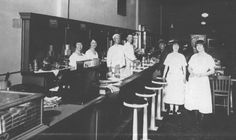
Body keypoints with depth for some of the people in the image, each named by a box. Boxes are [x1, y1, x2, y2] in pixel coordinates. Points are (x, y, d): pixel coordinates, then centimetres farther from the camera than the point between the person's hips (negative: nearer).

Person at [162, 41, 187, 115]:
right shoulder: (169, 56, 9)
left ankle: (177, 108, 8)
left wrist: (184, 77, 0)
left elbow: (184, 67, 8)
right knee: (170, 92, -3)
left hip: (179, 76, 0)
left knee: (179, 92, -2)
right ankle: (171, 108, 5)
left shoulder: (181, 56, 8)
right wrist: (164, 76, 3)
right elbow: (166, 66, 10)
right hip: (170, 76, 0)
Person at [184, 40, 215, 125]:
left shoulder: (208, 57, 2)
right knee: (193, 98, -1)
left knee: (202, 98, -6)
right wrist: (191, 72, -5)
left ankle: (201, 113, 17)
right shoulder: (194, 56, 12)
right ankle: (197, 117, 12)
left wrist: (202, 74, -14)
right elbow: (189, 67, 16)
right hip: (193, 80, 3)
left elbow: (212, 71, -1)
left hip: (203, 80, -3)